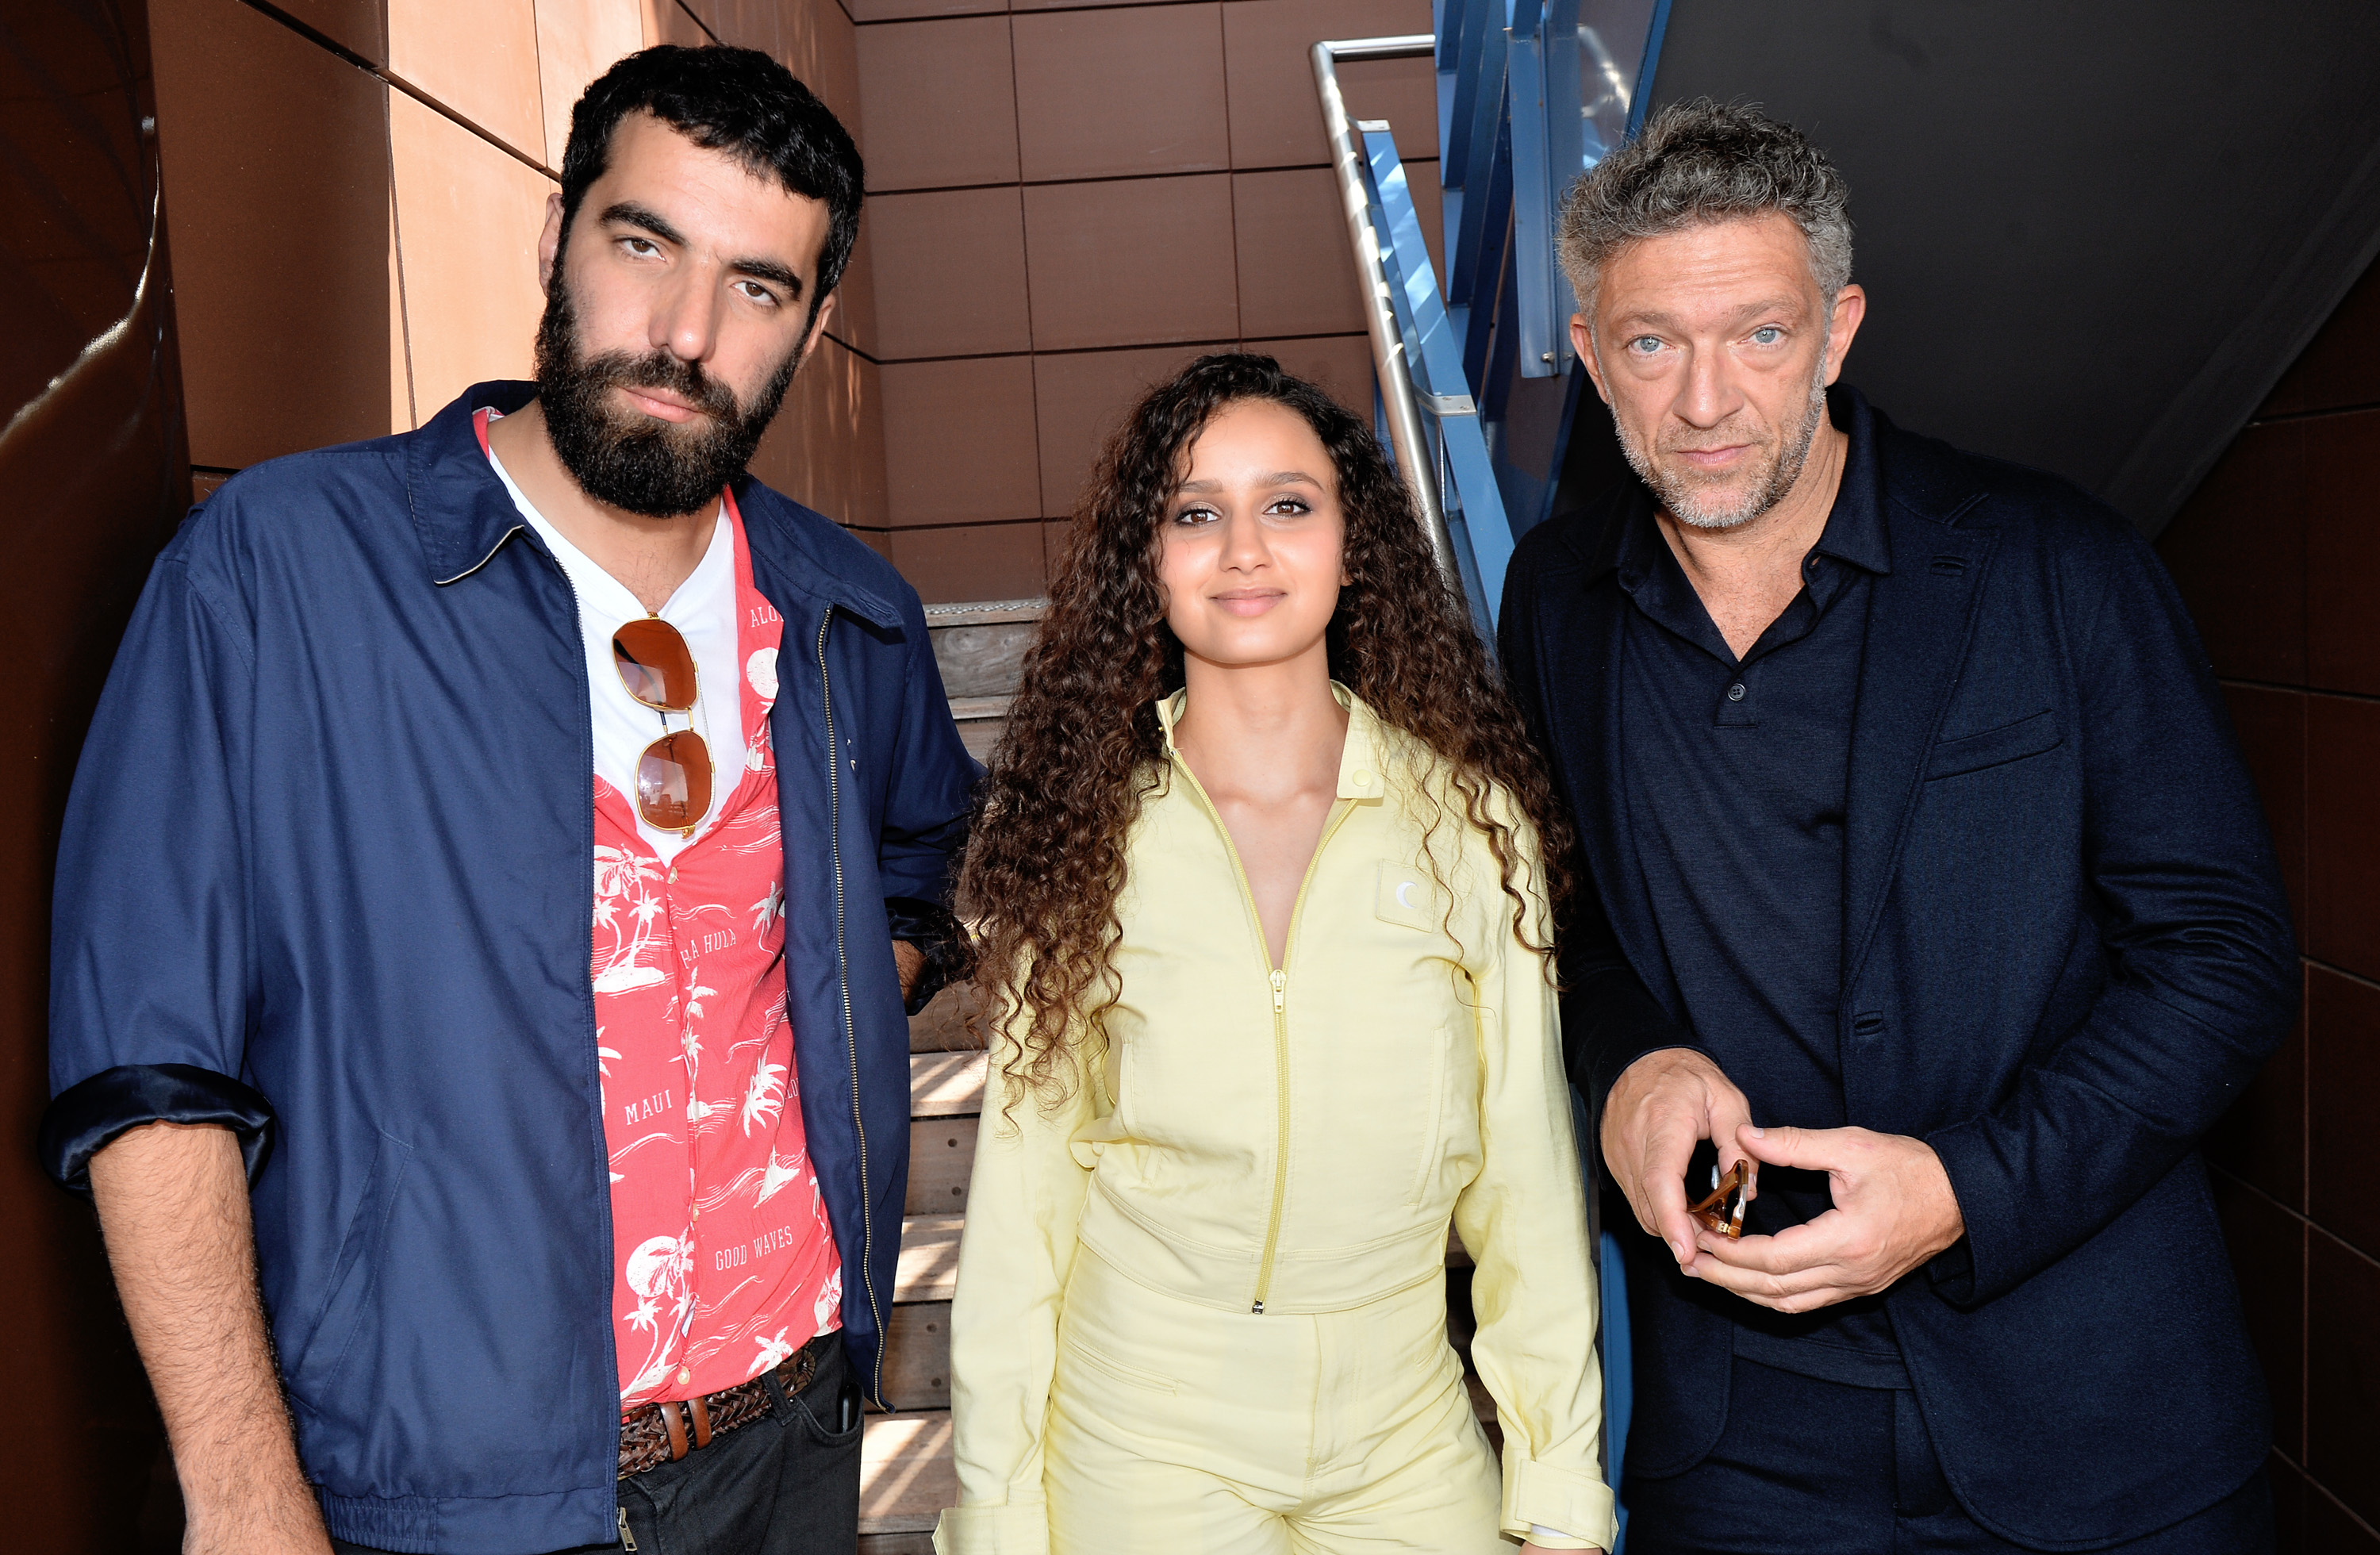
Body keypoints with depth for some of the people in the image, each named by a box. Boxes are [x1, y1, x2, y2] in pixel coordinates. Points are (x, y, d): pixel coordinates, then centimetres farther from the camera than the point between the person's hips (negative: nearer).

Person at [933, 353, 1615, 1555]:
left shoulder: (1466, 817, -6)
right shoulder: (1079, 833, -7)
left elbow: (1525, 1165, -3)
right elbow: (1021, 1186, -5)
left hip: (1404, 1446, 1)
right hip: (1138, 1447, 0)